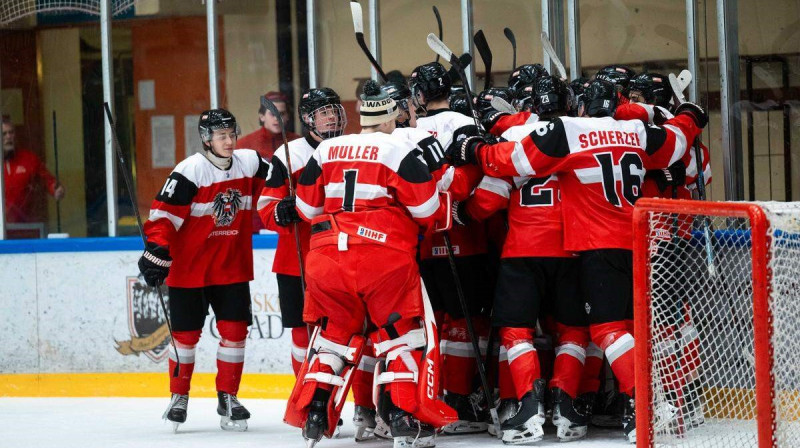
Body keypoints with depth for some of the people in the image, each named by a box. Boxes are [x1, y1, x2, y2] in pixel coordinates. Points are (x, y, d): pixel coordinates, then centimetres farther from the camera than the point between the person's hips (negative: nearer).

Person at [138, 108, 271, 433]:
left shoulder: (250, 164, -1)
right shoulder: (190, 171, -17)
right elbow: (164, 214, -20)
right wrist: (157, 251, -29)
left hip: (232, 267, 4)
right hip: (189, 267, -4)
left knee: (234, 330, 0)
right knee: (186, 333, 3)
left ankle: (227, 397, 12)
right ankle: (179, 397, 19)